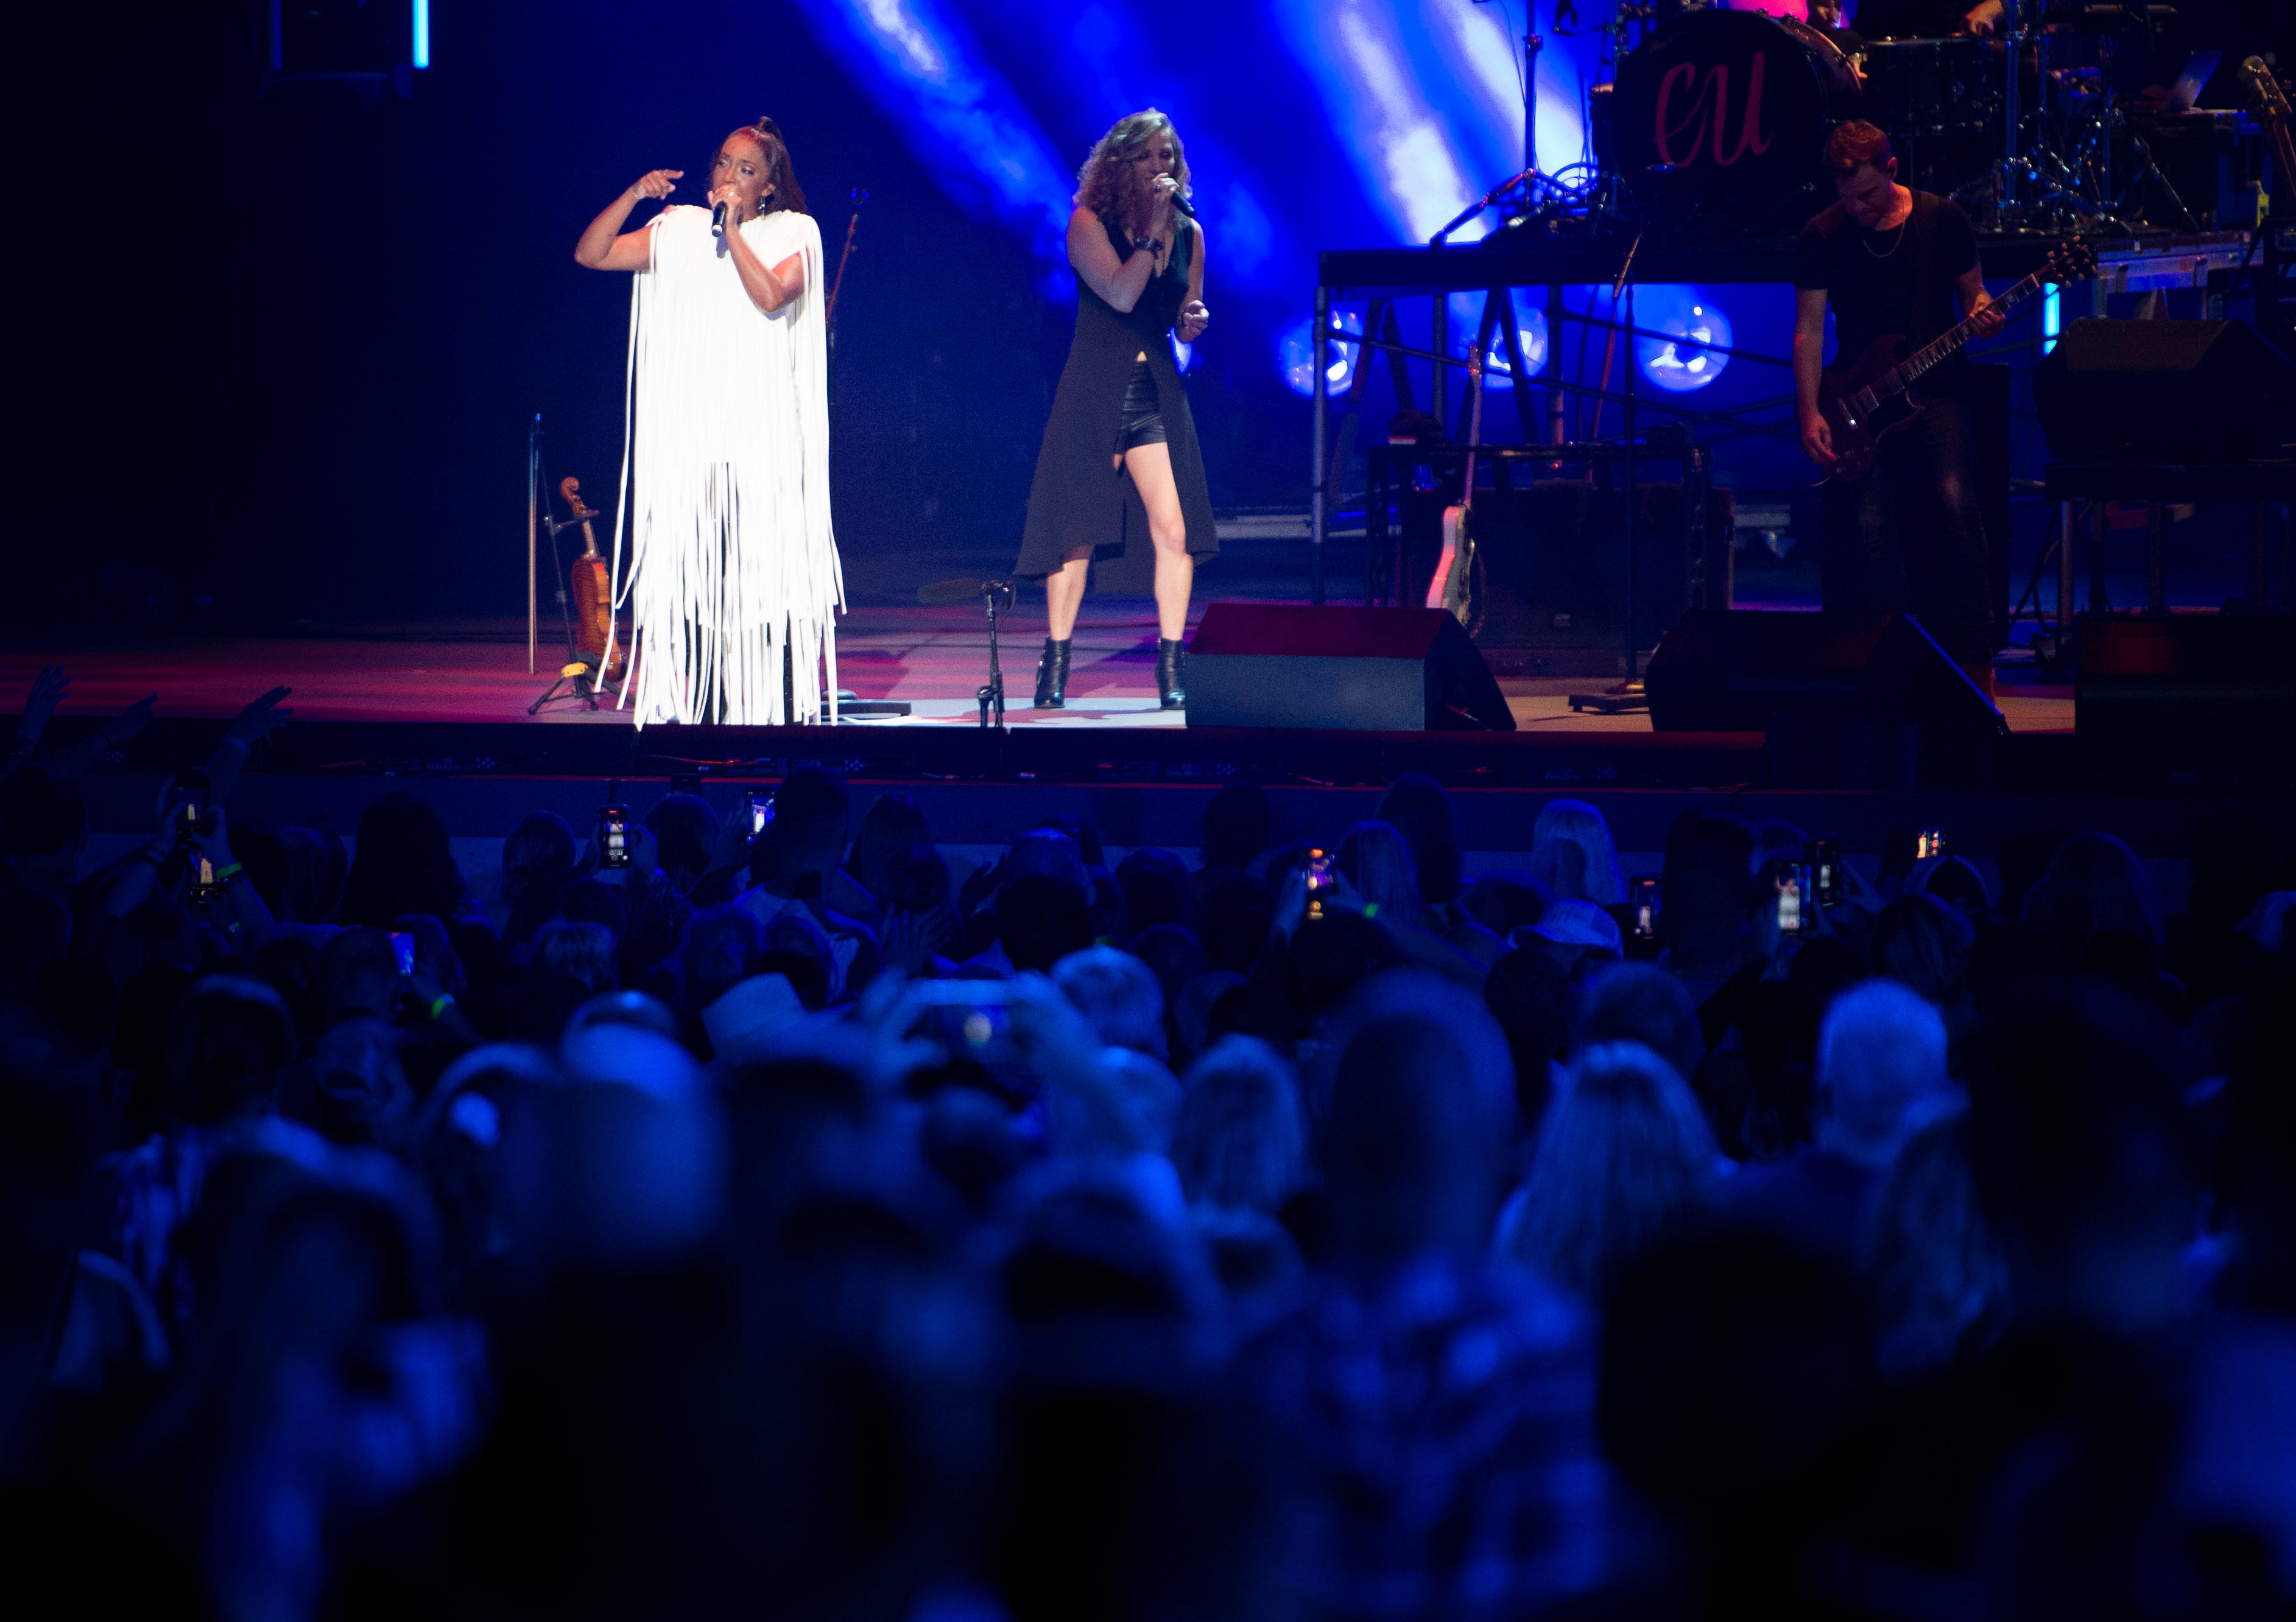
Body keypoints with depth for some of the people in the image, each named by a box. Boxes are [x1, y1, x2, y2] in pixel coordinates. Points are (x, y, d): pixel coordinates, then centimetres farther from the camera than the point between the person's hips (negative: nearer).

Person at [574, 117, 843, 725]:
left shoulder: (791, 234, 5)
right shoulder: (679, 231, 13)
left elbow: (771, 297, -13)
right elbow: (590, 253, 8)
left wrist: (732, 231, -11)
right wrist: (633, 196, -4)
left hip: (762, 430, -3)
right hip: (692, 431, 3)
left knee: (765, 567, -9)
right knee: (700, 571, -3)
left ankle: (781, 707, -6)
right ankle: (706, 708, 0)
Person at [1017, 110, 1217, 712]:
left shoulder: (1188, 233, 10)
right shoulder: (1089, 223, -4)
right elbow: (1121, 294, -17)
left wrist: (1195, 321, -2)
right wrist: (1153, 228, -15)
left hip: (1158, 392, 3)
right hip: (1095, 390, -3)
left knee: (1173, 527, -11)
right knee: (1077, 533, -2)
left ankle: (1171, 669, -4)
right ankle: (1055, 666, 10)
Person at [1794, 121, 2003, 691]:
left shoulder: (1943, 220, 3)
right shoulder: (1822, 238, 2)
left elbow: (1973, 291, 14)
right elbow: (1809, 330, 1)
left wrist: (1983, 314, -11)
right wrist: (1810, 414, -9)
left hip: (1937, 392, -1)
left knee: (1954, 506, -19)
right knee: (1870, 526, -12)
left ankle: (1973, 659, -13)